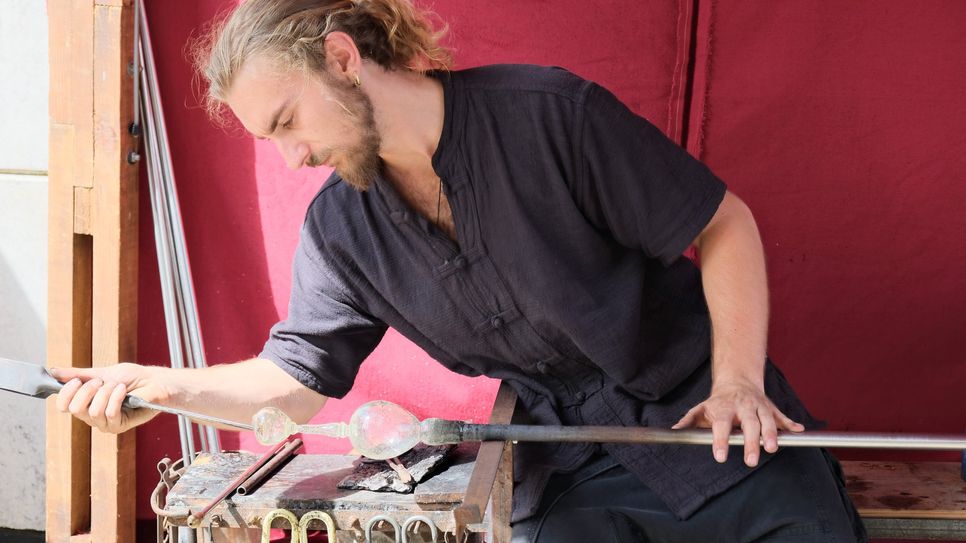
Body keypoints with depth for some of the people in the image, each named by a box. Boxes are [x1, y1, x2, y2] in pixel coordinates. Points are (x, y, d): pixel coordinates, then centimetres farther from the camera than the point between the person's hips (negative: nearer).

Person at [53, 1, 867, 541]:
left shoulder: (548, 114, -17)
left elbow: (725, 224, -11)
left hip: (708, 425, -3)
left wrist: (738, 377, -21)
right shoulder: (340, 230, -1)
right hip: (570, 475, 3)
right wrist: (169, 386, -17)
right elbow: (294, 379, 0)